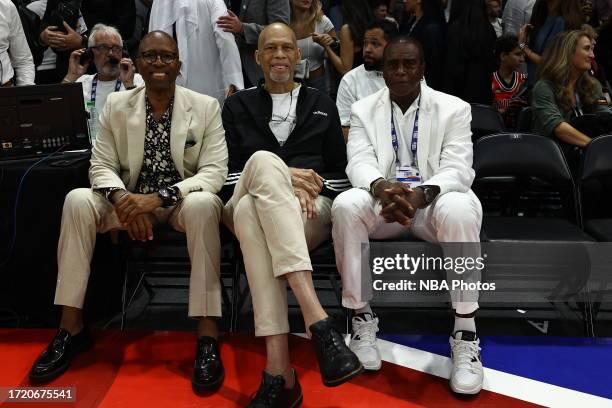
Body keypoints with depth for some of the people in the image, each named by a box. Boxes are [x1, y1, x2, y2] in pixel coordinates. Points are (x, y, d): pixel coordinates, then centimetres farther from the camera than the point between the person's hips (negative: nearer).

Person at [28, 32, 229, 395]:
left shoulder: (206, 106, -6)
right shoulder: (116, 105, 2)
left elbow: (215, 171, -13)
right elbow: (101, 166, 0)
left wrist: (160, 197, -27)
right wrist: (121, 198, -24)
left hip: (184, 201, -3)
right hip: (132, 201, 3)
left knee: (204, 204, -37)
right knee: (78, 200, -23)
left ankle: (208, 335, -32)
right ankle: (72, 327, -15)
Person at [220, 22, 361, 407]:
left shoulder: (321, 103, 22)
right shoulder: (239, 104, 21)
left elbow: (338, 172, 14)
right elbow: (227, 167, 7)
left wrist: (308, 190, -9)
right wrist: (282, 177, -9)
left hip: (310, 209, 0)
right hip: (246, 200, 1)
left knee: (251, 214, -38)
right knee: (264, 160, -38)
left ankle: (278, 371, -46)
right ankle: (319, 321, -49)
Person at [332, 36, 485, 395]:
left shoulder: (454, 108, 5)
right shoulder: (363, 110, 10)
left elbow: (458, 168, -9)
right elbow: (359, 163, -6)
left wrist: (422, 194, -32)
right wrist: (382, 187, -31)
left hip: (434, 201, -1)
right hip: (382, 201, 1)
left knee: (459, 209, -36)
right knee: (345, 205, -31)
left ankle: (465, 334, -25)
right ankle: (362, 318, -17)